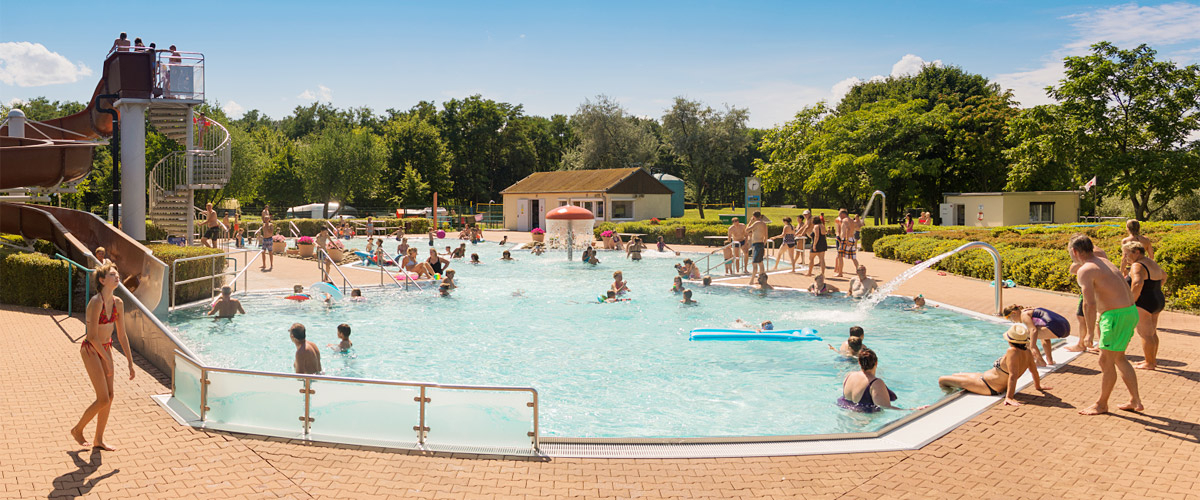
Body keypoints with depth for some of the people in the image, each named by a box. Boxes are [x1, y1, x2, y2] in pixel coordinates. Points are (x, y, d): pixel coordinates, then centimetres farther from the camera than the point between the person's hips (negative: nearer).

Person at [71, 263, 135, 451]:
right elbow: (93, 336, -23)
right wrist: (108, 361, -20)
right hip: (90, 350, -7)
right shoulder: (96, 302, -23)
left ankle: (98, 440, 19)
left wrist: (130, 362, 6)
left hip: (105, 348, 7)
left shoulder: (118, 303, -1)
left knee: (109, 397, 7)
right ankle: (78, 430, 17)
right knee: (103, 400, -7)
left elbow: (122, 336, 6)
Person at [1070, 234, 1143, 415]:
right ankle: (1135, 401, 28)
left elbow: (1090, 304, -23)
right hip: (1130, 311, 9)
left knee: (1106, 362, 4)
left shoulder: (1085, 271, -14)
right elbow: (1127, 291, 20)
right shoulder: (1105, 263, 14)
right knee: (1119, 358, 22)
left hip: (1116, 316, -9)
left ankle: (1101, 405, 18)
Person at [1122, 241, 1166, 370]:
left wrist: (1132, 301, -22)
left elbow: (1137, 283, -32)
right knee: (1152, 333, 17)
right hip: (1158, 302, 10)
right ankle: (1153, 360, 25)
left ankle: (1149, 364, 3)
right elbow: (1163, 276, 32)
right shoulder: (1151, 263, 14)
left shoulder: (1137, 266, -17)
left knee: (1145, 335, -2)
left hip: (1143, 304, -10)